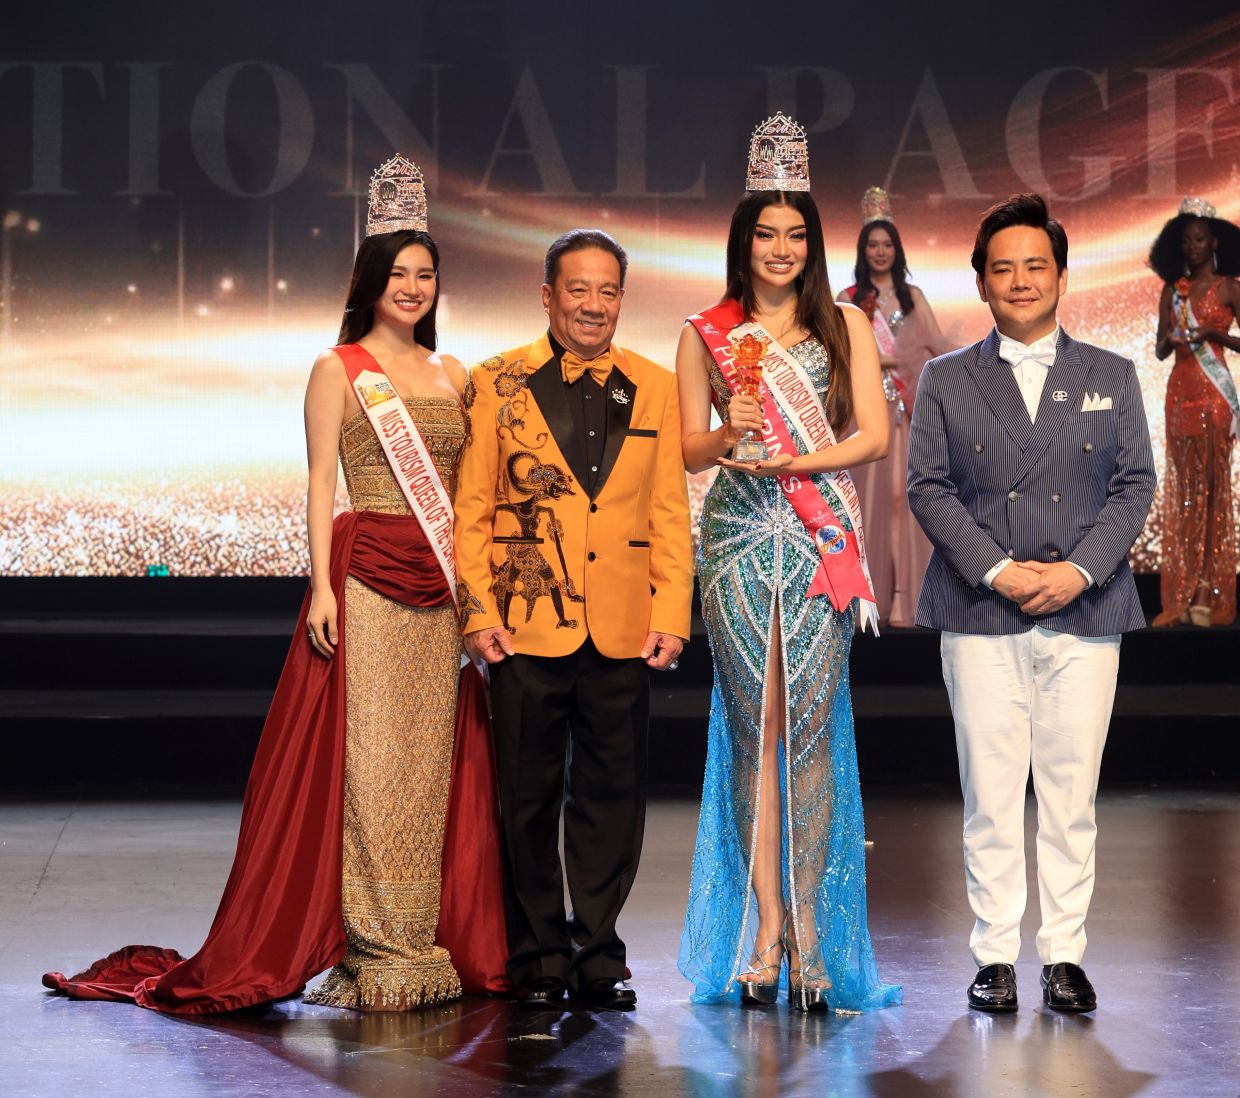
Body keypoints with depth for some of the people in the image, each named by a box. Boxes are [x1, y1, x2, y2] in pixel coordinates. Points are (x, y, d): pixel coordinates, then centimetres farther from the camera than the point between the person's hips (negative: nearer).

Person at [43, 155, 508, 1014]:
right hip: (367, 575, -5)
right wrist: (321, 586, -12)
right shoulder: (339, 369, 2)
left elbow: (467, 485, 15)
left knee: (435, 757, 5)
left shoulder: (451, 374, 16)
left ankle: (436, 946, 11)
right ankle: (373, 953, -1)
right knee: (368, 753, -5)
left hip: (444, 582, 5)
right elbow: (321, 484, -3)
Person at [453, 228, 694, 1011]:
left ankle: (598, 953, 17)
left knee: (613, 793, 5)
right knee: (530, 796, 6)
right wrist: (478, 610, -8)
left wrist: (672, 616, -1)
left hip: (622, 628, 2)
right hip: (527, 624, -1)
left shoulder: (656, 388, 9)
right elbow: (471, 508, 2)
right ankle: (539, 957, 17)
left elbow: (670, 513, 8)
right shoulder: (499, 384, 3)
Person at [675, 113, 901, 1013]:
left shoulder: (845, 325, 11)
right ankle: (767, 928, 3)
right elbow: (686, 449, 9)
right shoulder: (707, 334, 11)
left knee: (812, 724, -6)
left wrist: (789, 461, -10)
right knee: (753, 728, -1)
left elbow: (875, 435, 3)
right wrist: (728, 436, -13)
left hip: (823, 539, 0)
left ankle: (807, 932, -4)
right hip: (737, 541, 1)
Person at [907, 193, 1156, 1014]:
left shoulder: (1113, 378, 11)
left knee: (1072, 793, 2)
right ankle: (996, 955, 7)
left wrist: (1078, 570, -10)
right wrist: (997, 571, -11)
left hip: (1086, 611, 1)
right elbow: (928, 487, 2)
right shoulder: (946, 381, 9)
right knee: (991, 795, 0)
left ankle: (1066, 954, 11)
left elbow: (1135, 484, 5)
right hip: (981, 616, -1)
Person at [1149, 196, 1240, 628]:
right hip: (1179, 391, 4)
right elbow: (1159, 350, 12)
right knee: (1181, 487, 3)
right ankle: (1182, 597, 4)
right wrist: (1171, 340, -9)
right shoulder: (1172, 290, 12)